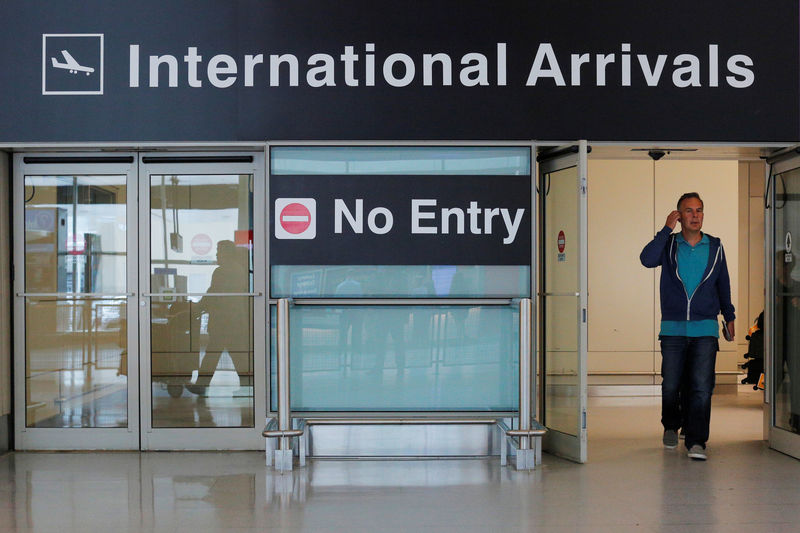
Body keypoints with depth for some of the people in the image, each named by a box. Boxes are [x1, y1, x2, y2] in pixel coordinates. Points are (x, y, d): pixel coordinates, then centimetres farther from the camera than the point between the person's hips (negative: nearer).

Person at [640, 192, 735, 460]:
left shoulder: (715, 247, 9)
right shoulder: (669, 245, 4)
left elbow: (723, 283, 19)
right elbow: (647, 259, -17)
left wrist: (729, 316, 22)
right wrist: (666, 230, -15)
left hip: (705, 329, 0)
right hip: (672, 328, 0)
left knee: (702, 386, -10)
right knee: (671, 385, 6)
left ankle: (696, 441, -7)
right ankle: (671, 426, 31)